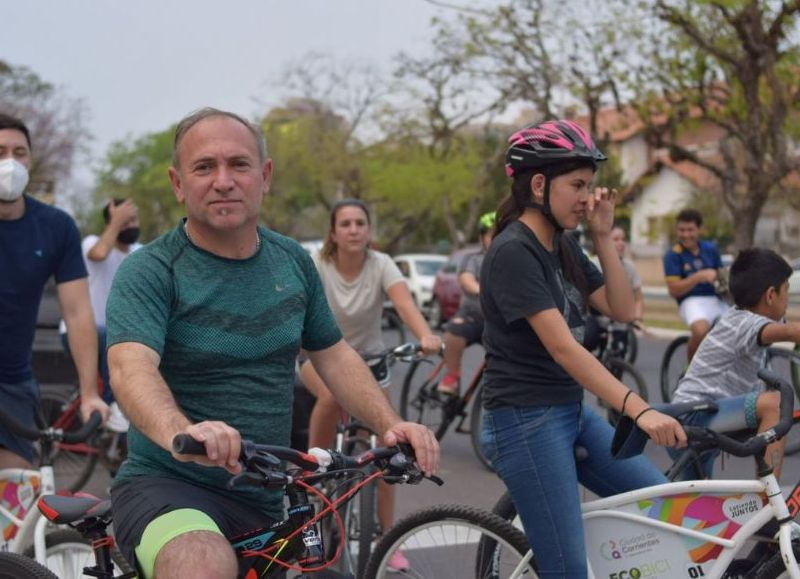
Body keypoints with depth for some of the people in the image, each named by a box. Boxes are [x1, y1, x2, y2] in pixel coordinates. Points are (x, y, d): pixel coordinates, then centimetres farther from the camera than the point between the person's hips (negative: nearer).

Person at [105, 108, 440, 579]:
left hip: (264, 501, 6)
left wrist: (391, 424, -2)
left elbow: (333, 355, 14)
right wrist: (182, 433, -49)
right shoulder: (149, 271, -12)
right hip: (167, 486, -6)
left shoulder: (293, 262, 6)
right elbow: (131, 369, -28)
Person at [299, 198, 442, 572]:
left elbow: (404, 302, -36)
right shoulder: (317, 265, -19)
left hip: (369, 359, 1)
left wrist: (426, 337, -55)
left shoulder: (380, 265, -19)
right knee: (332, 395, -37)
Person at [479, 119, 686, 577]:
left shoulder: (566, 246, 10)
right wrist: (637, 409, -32)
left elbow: (623, 311, 6)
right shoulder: (513, 251, -18)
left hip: (574, 411, 9)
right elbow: (563, 347, -26)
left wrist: (603, 235, -3)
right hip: (526, 420, -9)